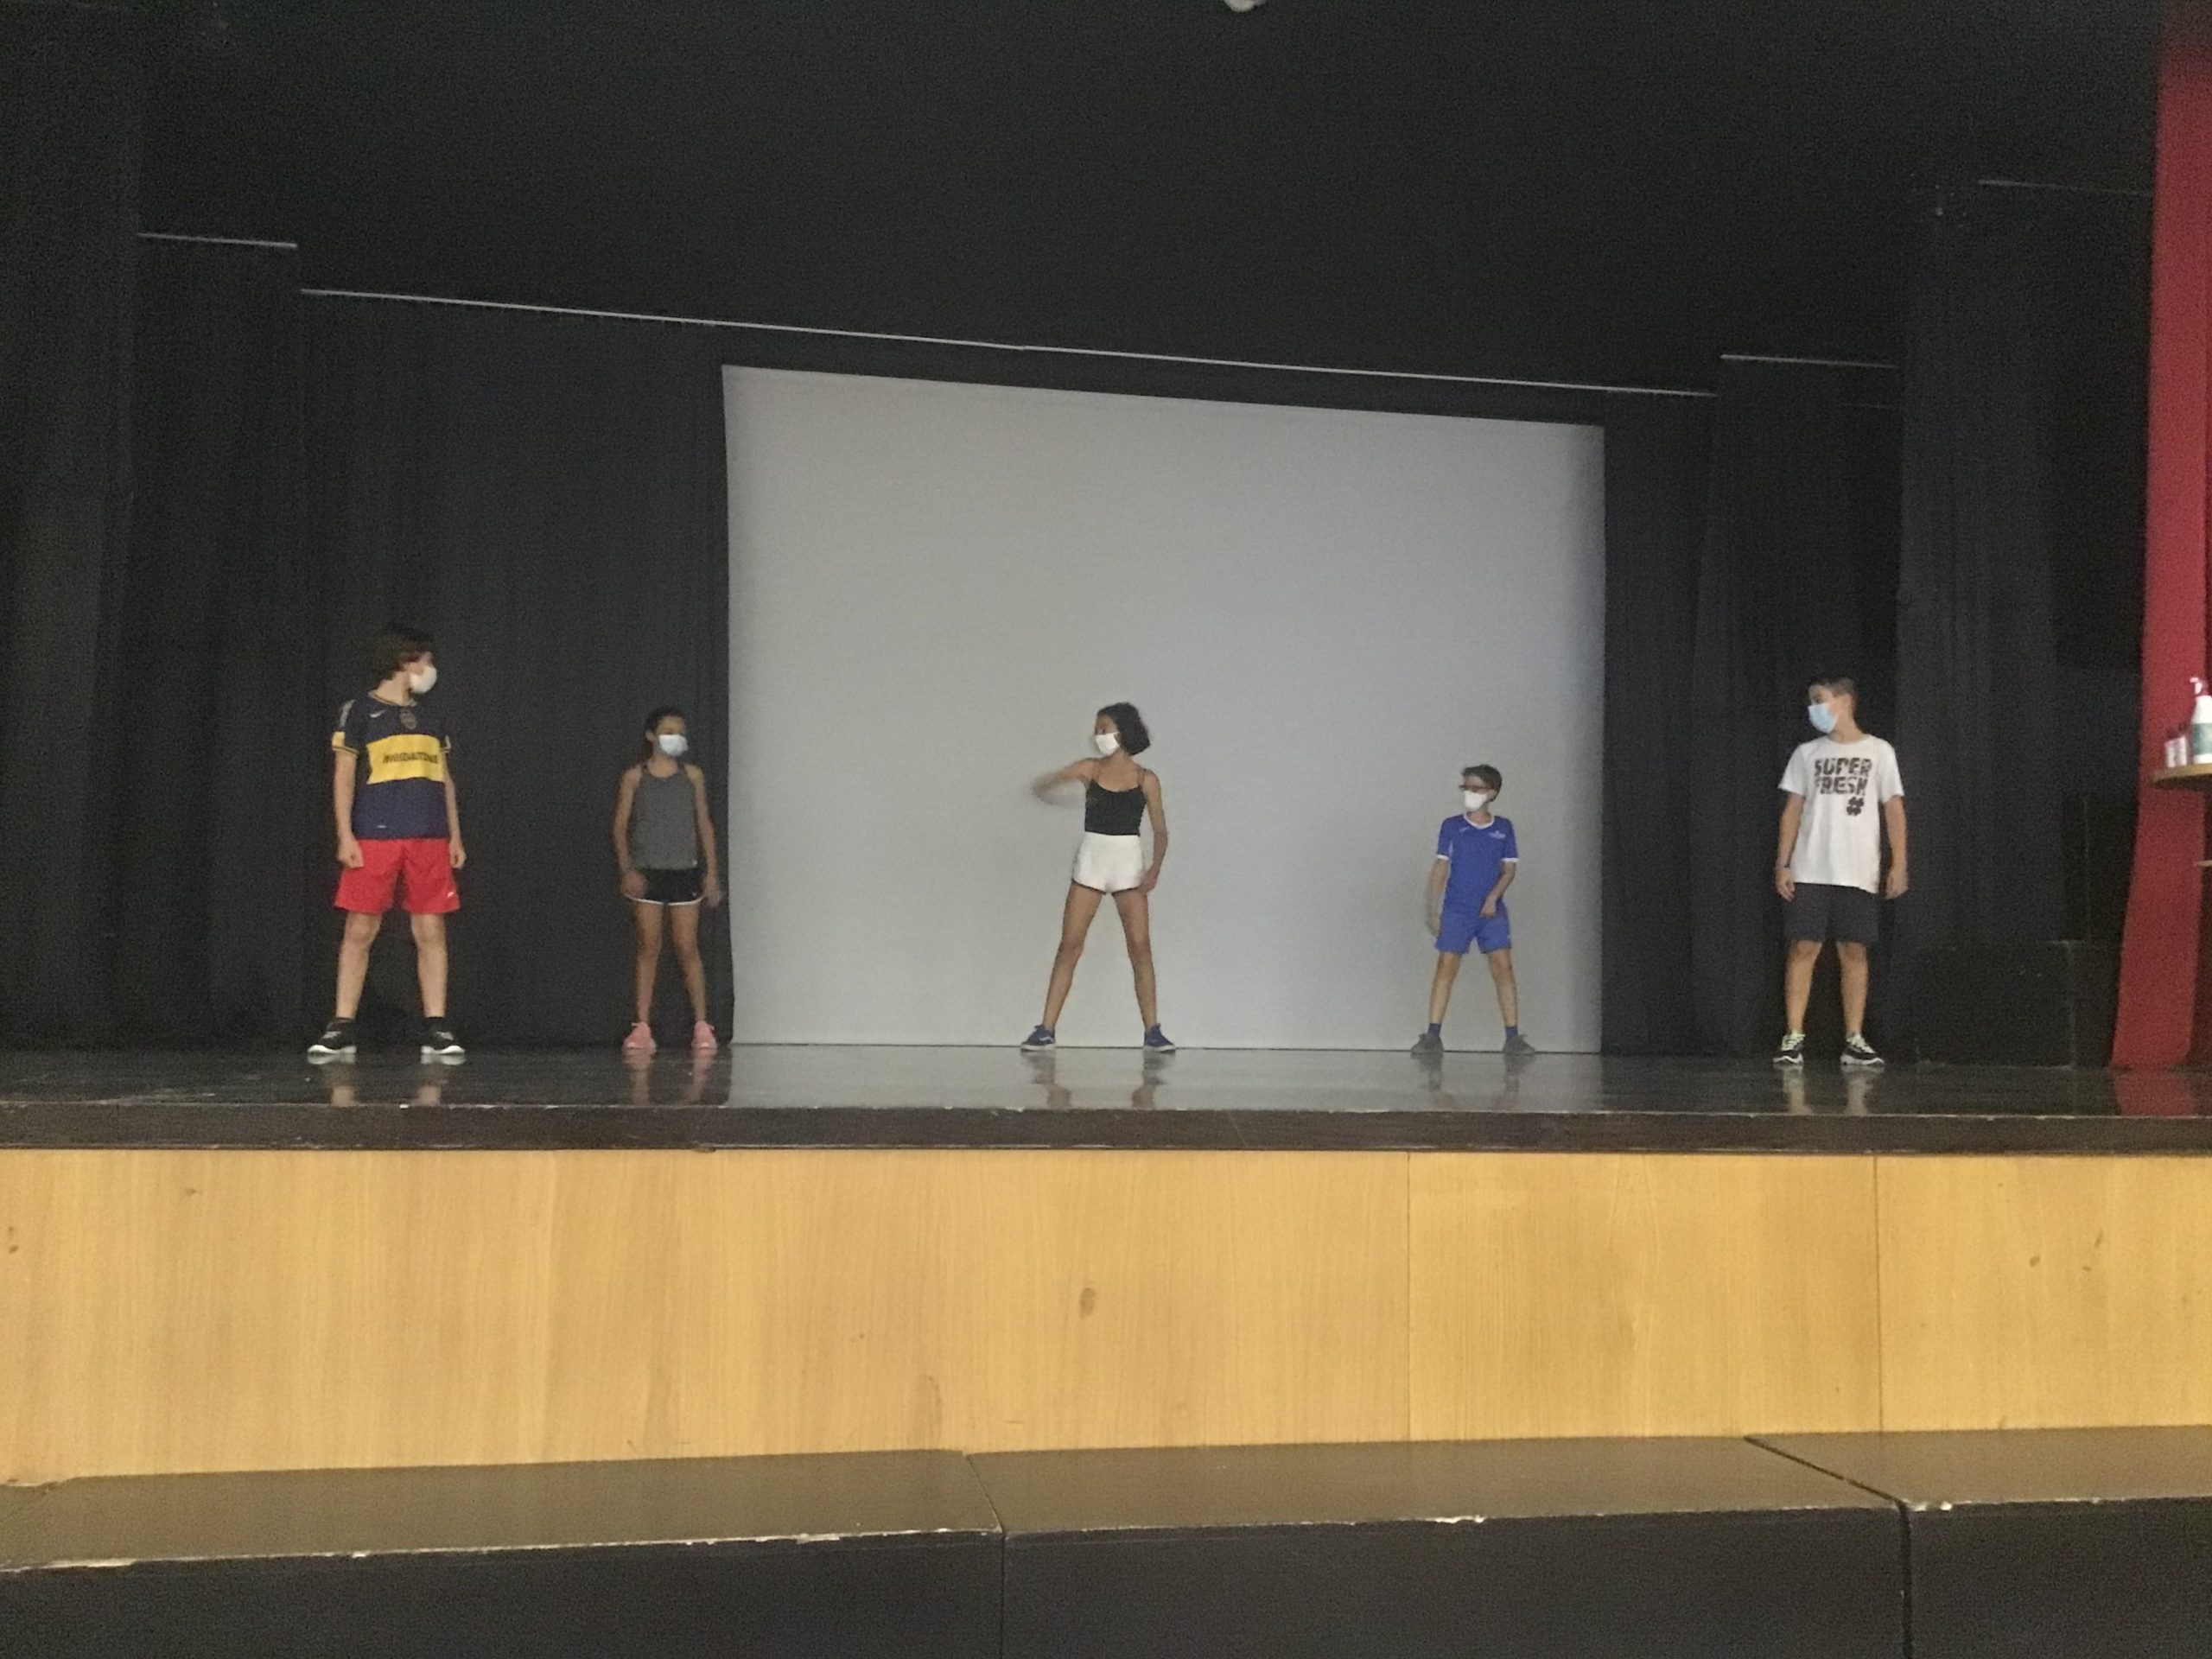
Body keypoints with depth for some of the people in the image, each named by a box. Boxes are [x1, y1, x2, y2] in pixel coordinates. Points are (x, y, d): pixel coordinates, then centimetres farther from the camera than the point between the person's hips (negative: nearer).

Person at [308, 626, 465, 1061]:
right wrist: (345, 836, -7)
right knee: (359, 931, -2)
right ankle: (341, 1029, 5)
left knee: (431, 932, 0)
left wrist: (455, 836, 12)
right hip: (375, 838, -4)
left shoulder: (430, 718, 17)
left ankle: (436, 1030, 2)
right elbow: (343, 777, 1)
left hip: (429, 839, 4)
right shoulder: (360, 711, 4)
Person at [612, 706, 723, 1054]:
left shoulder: (692, 776, 7)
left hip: (684, 872, 1)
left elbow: (704, 824, 9)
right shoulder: (635, 777, 2)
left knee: (687, 948, -1)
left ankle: (701, 1025, 4)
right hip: (647, 872, -1)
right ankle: (642, 1027, 4)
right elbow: (620, 827, 1)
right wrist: (627, 870, -10)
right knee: (648, 948, 0)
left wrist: (711, 872, 3)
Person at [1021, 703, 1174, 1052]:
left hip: (1129, 863, -1)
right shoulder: (1089, 770, 3)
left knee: (1140, 948, -3)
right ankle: (1046, 1029, 2)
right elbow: (1044, 784, -2)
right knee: (1070, 946, -2)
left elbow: (1160, 830, 2)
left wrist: (1154, 868, -13)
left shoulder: (1145, 779, 1)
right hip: (1091, 859, 1)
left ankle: (1152, 1031, 5)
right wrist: (1049, 788, -26)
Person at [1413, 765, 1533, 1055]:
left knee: (1503, 969, -6)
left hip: (1493, 912, 1)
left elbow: (1510, 868, 6)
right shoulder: (1451, 826, 3)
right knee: (1445, 969, -4)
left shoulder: (1504, 828, 7)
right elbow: (1440, 868, 3)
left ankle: (1513, 1037, -2)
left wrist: (1493, 897, -10)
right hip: (1456, 911, -1)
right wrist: (1433, 910, -2)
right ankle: (1433, 1036, 1)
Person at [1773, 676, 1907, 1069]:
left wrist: (1899, 863, -4)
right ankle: (1794, 1038, -4)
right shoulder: (1806, 753, 11)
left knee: (1854, 953, 1)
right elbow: (1792, 810, 9)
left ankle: (1854, 1040, 7)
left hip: (1859, 873, -1)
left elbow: (1893, 808, 4)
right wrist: (1782, 864, 1)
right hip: (1809, 872, 1)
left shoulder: (1878, 752, 7)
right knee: (1803, 949, -5)